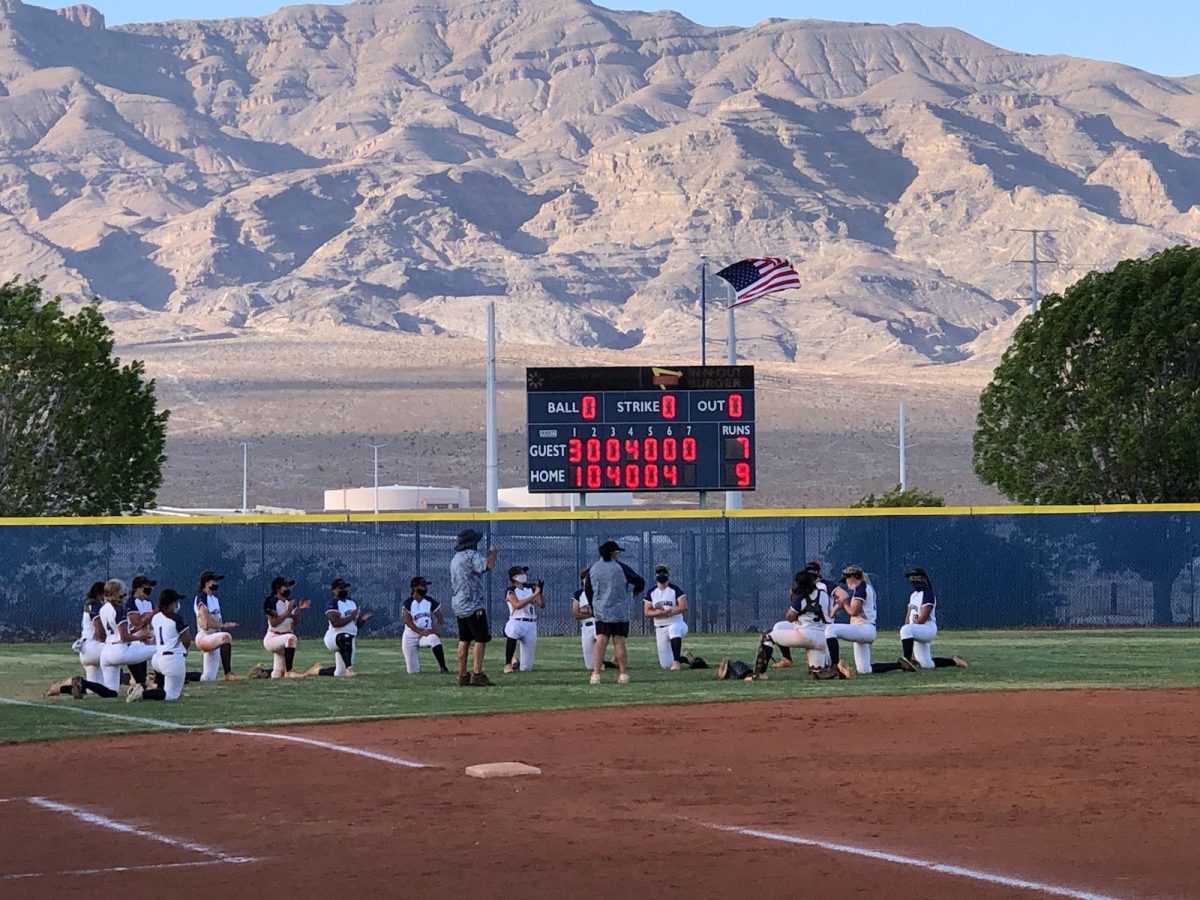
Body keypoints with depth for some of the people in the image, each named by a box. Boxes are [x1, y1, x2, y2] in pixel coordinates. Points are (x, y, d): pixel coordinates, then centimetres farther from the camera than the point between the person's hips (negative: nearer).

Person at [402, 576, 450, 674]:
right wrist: (420, 632, -26)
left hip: (428, 633, 0)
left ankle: (443, 667, -33)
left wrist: (437, 630, -18)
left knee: (434, 639, -40)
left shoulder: (431, 602, 1)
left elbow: (439, 618, 2)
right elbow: (407, 621, -15)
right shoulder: (408, 603, -5)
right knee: (414, 672, -3)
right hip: (411, 636, 0)